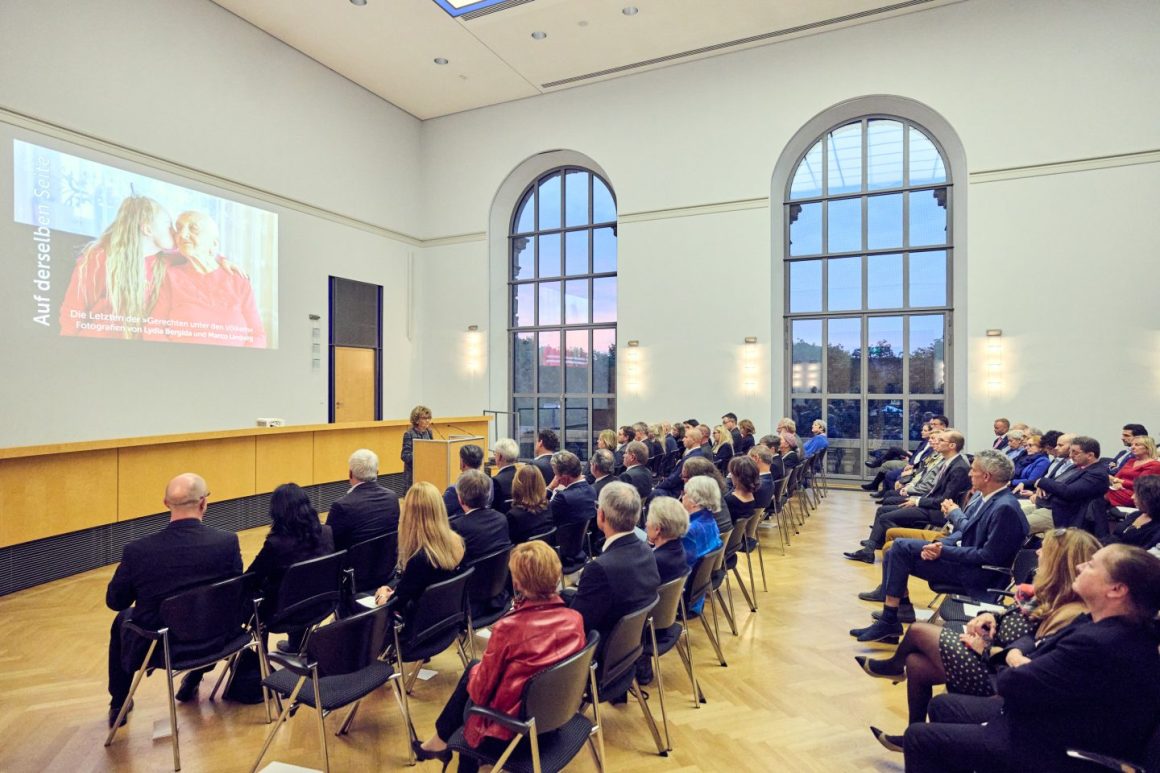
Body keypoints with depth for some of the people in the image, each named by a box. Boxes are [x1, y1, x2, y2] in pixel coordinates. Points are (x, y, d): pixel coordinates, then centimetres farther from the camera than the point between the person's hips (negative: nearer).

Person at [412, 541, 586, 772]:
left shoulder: (508, 627, -28)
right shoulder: (575, 618, -13)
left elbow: (480, 690, -15)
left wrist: (475, 672, 7)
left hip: (509, 731, -4)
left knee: (472, 671, 20)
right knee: (475, 668, 20)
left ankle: (441, 740, 38)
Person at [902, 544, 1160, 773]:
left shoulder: (1098, 645, -32)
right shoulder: (1099, 624, 0)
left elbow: (1010, 684, -25)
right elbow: (1028, 641, 12)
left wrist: (1018, 668, -2)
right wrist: (1017, 655, -10)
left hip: (1053, 752, -10)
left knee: (918, 737, -5)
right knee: (942, 706, 18)